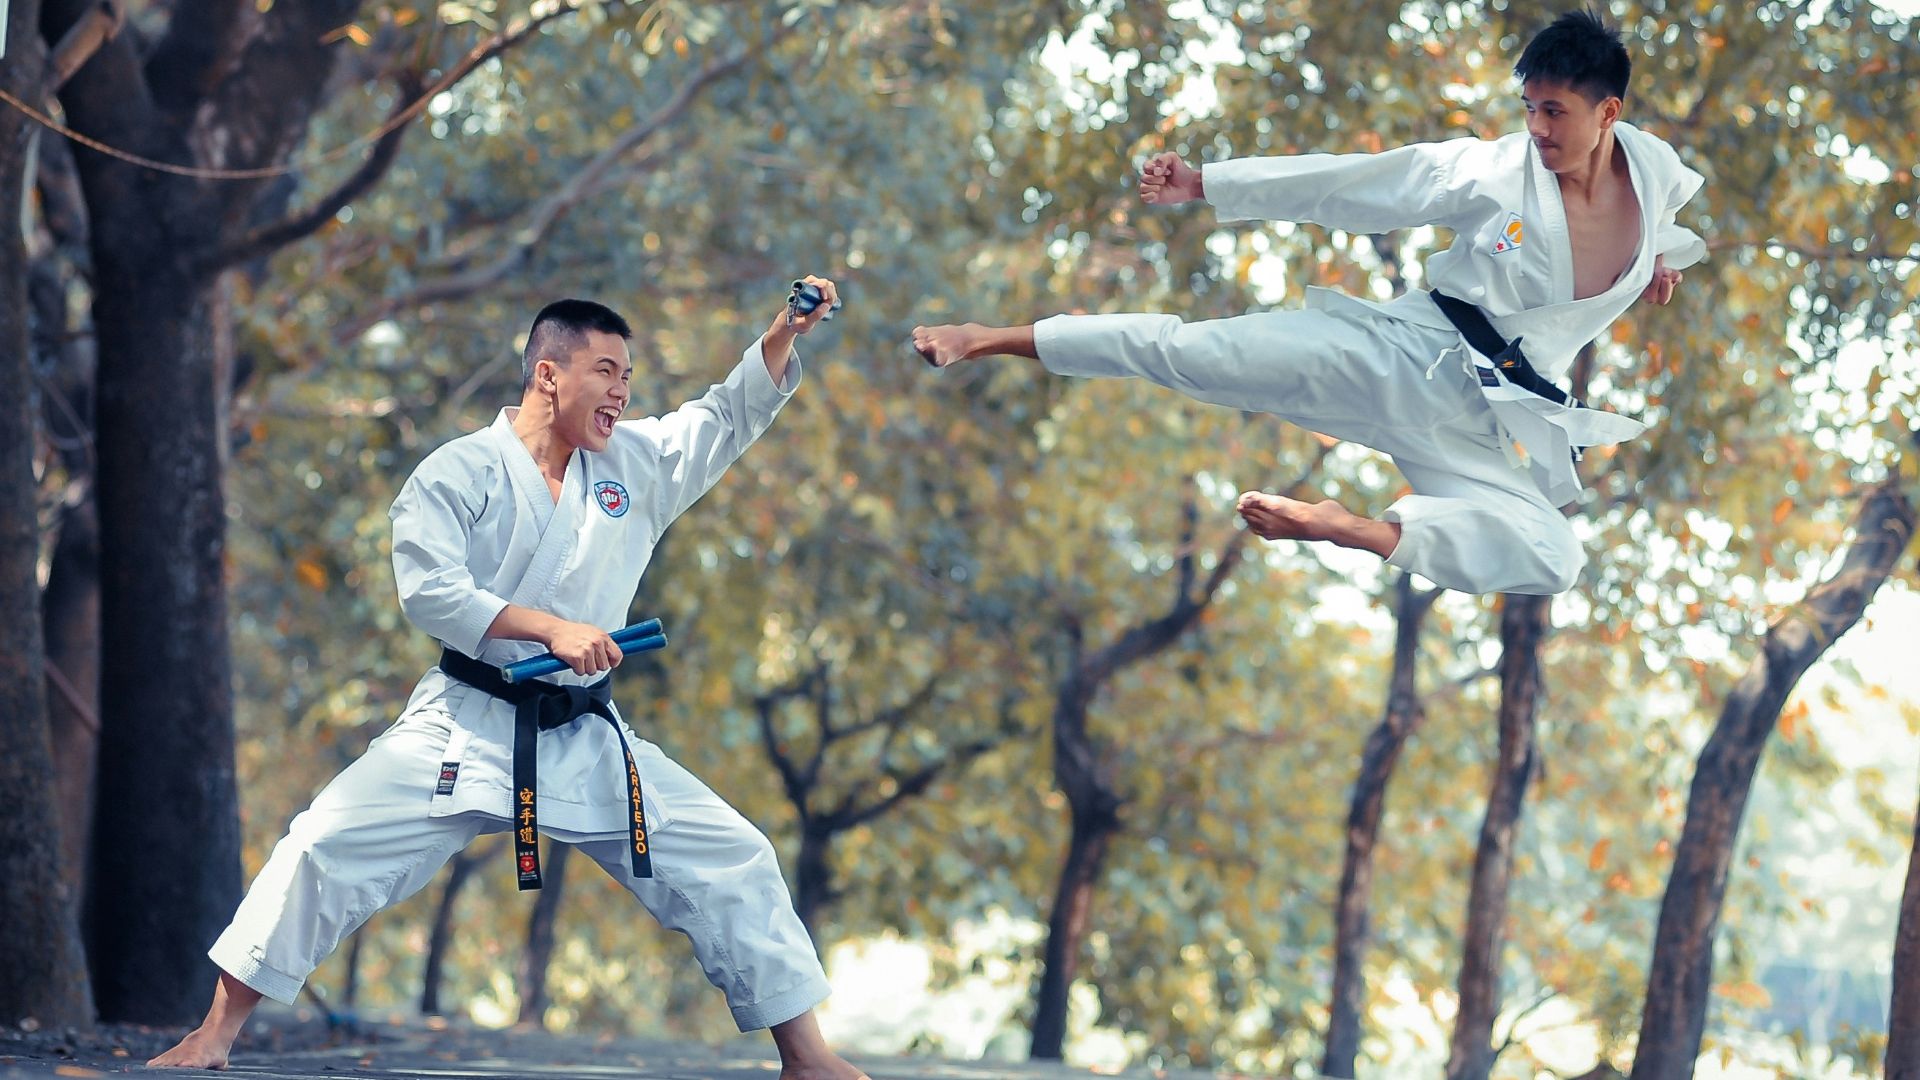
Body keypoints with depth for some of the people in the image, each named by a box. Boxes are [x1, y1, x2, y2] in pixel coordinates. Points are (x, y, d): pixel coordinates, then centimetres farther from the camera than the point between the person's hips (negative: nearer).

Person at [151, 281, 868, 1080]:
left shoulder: (634, 464, 8)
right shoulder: (459, 472, -6)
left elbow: (731, 416, 12)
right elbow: (430, 589, -18)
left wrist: (784, 337, -4)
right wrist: (550, 628, -25)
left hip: (587, 740, 4)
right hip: (466, 730, -4)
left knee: (732, 861, -1)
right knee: (327, 846, -14)